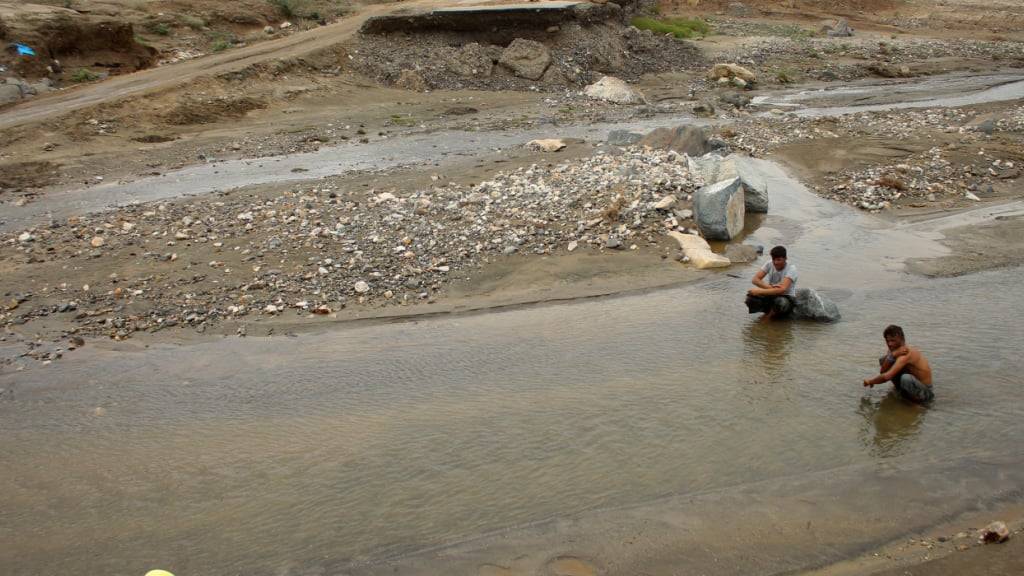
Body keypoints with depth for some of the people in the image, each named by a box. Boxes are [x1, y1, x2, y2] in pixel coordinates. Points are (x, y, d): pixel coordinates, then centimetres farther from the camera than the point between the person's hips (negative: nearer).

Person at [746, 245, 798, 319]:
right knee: (750, 298, -24)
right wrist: (770, 287, -30)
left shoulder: (791, 269, -19)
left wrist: (760, 291, -31)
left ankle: (771, 314, -6)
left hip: (786, 297, -4)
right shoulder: (769, 264, -7)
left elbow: (782, 289, -32)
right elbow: (755, 280, -14)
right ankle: (771, 311, 2)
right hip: (771, 295, 4)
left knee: (780, 302, -40)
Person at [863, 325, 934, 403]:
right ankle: (901, 390, 13)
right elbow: (882, 371, -9)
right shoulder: (894, 350, 0)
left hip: (924, 391, -8)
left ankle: (917, 399, -11)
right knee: (883, 360, 3)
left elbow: (886, 377, -34)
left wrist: (870, 381, -18)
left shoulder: (906, 354, -26)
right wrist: (891, 355, -23)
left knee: (906, 378, -42)